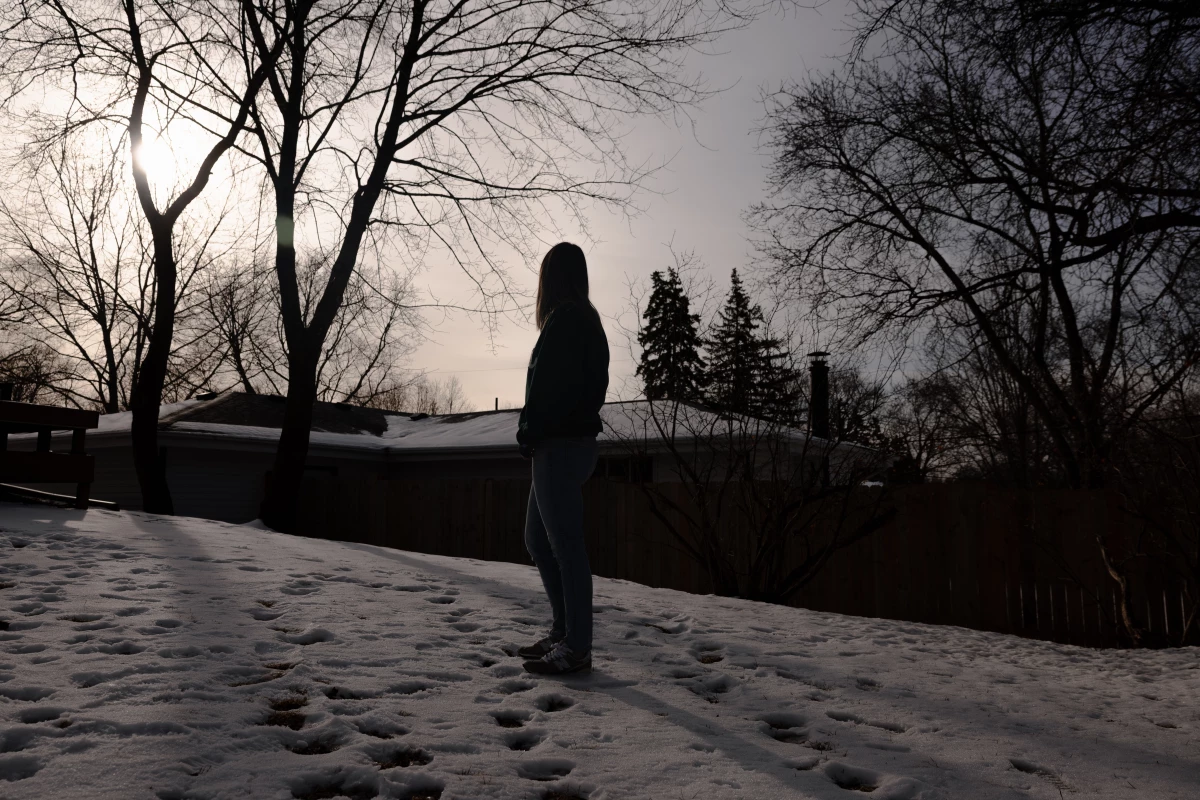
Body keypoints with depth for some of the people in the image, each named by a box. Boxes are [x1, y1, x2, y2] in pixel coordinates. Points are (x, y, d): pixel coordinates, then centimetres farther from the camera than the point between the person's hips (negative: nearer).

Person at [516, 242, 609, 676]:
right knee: (537, 540, 16)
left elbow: (548, 385, -18)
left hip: (560, 445, -10)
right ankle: (564, 632, 22)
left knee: (565, 545, -6)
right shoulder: (587, 320, 18)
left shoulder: (563, 319, -11)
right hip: (576, 440, 10)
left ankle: (576, 647, 0)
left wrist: (529, 434, -5)